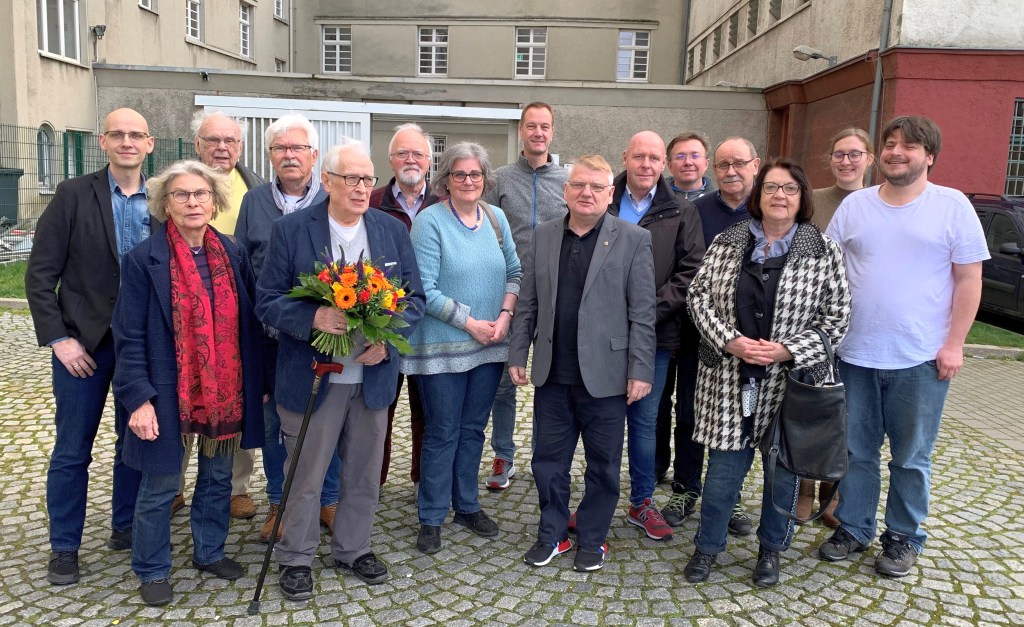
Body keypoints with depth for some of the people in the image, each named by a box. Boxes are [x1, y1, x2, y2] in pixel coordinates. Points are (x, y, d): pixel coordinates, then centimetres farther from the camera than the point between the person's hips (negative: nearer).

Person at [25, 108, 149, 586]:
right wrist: (58, 338, -10)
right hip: (85, 342, -2)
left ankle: (126, 528, 30)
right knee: (72, 450, 6)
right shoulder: (74, 195, -4)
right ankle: (64, 548, 22)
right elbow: (40, 273, -4)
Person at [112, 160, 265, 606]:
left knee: (218, 478, 18)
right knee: (160, 487, 10)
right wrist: (139, 398, -16)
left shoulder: (234, 255, 2)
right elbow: (130, 336, -10)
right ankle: (152, 570, 30)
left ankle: (209, 552, 39)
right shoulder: (144, 259, -9)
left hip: (225, 392, 4)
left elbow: (247, 324, 7)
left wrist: (258, 382, 7)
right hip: (168, 394, -4)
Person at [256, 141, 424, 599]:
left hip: (373, 375, 4)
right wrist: (313, 317, -26)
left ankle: (353, 549, 37)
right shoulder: (291, 229, -7)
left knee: (364, 475, 17)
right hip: (312, 377, -3)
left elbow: (414, 298, 5)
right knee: (305, 476, 9)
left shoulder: (393, 231, 3)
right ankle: (296, 558, 29)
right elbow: (267, 301, -7)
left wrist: (387, 339, -12)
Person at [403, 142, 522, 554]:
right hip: (443, 346, -5)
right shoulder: (430, 221, -10)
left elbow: (514, 272, 10)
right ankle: (431, 517, 19)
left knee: (473, 428, 15)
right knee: (442, 433, 4)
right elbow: (426, 290, -15)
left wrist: (505, 315, -6)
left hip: (490, 345, 5)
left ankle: (467, 505, 31)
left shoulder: (496, 218, 6)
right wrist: (470, 323, -16)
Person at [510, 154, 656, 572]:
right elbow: (529, 302, 9)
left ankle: (592, 538, 28)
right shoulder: (544, 235, 6)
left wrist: (640, 371, -10)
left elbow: (642, 312, -7)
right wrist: (518, 355, 5)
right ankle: (551, 534, 31)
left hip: (604, 375, -3)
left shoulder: (633, 240, -4)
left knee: (602, 463, 10)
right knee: (549, 459, 13)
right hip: (552, 374, 3)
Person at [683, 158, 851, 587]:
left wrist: (786, 350, -15)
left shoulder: (824, 252, -2)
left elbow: (836, 318, -3)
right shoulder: (726, 243, 2)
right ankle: (708, 546, 27)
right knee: (724, 466, 7)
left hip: (790, 381, 0)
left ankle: (771, 549, 35)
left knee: (783, 468, 13)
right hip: (730, 380, 1)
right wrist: (730, 341, -13)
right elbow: (699, 296, 1)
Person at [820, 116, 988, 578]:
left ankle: (904, 538, 27)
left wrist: (954, 344, -7)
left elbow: (968, 279, -2)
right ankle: (853, 528, 30)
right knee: (856, 452, 13)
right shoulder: (854, 205, 5)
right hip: (855, 354, 3)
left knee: (911, 458, 10)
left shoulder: (953, 206, -2)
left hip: (921, 359, -2)